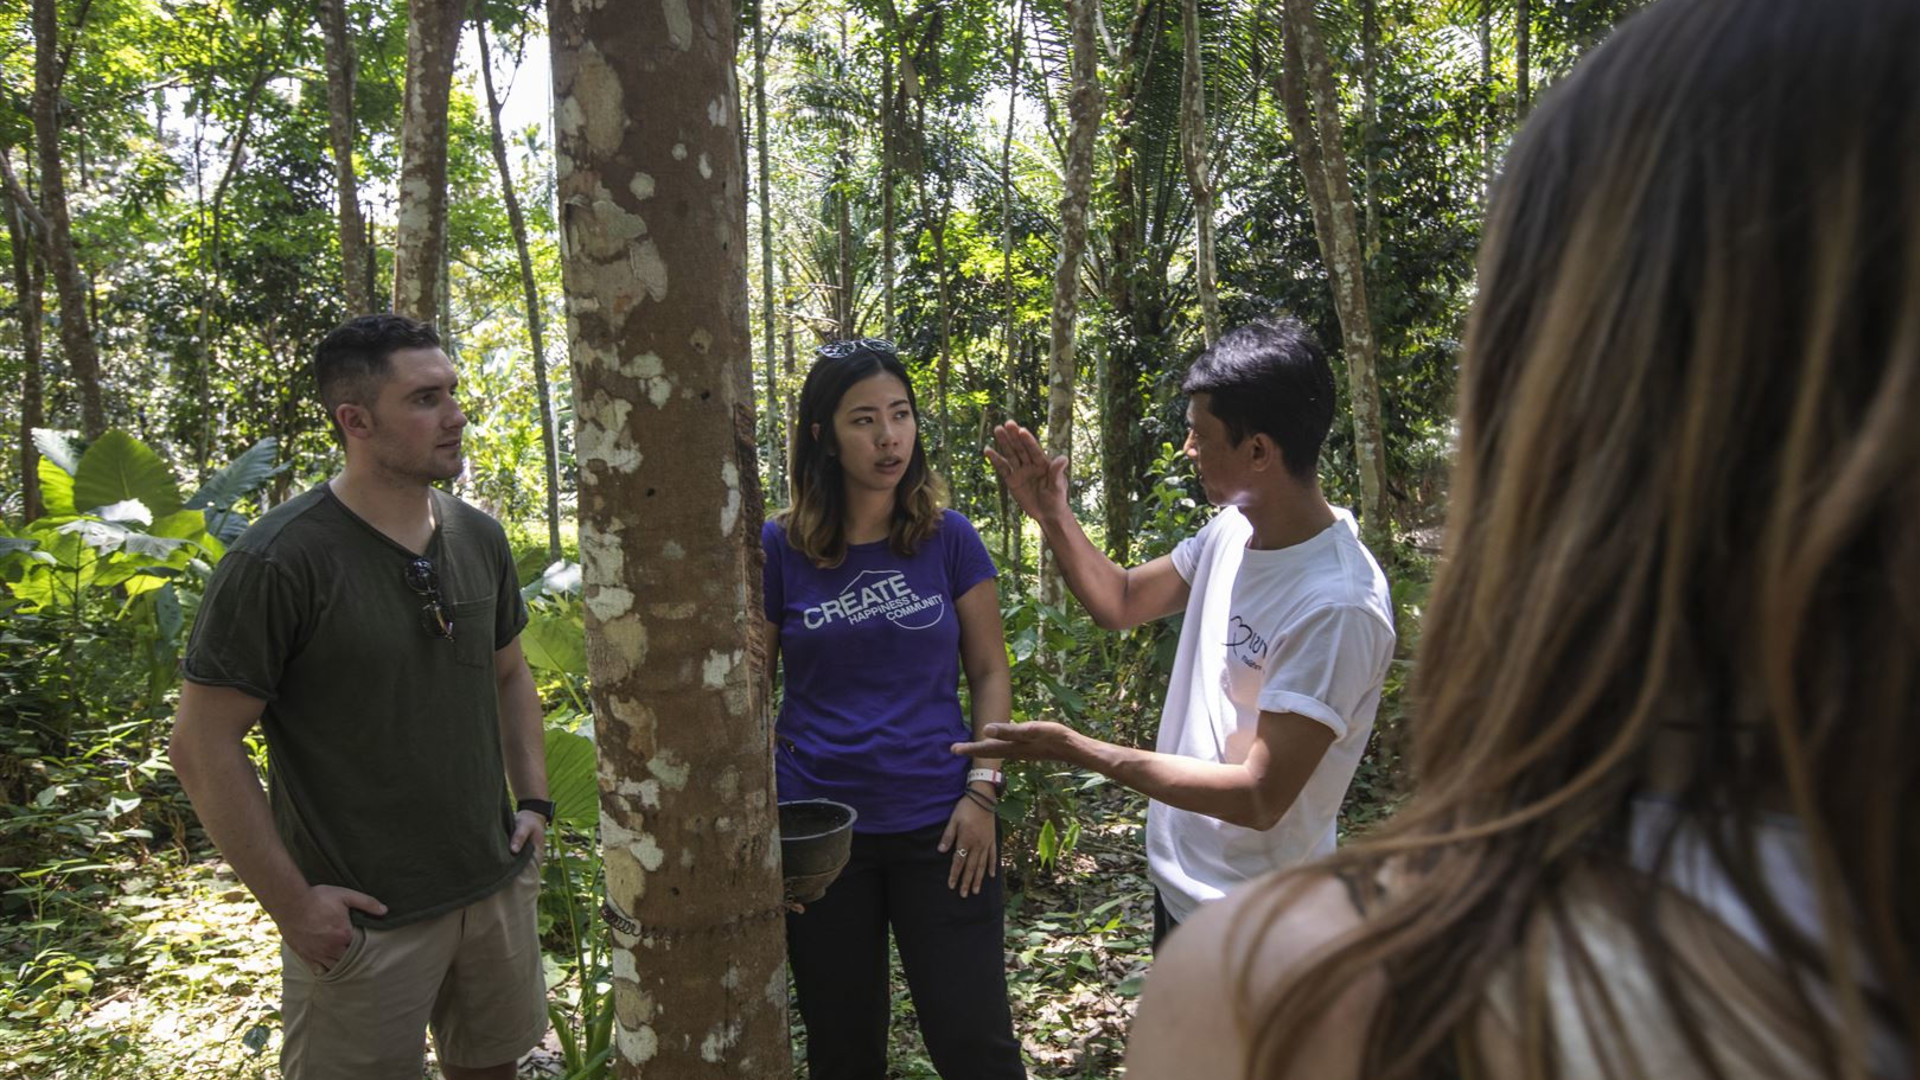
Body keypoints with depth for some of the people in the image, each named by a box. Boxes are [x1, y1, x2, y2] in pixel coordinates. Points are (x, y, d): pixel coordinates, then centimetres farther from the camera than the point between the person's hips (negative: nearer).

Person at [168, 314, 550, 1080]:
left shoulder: (480, 539, 2)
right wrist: (292, 903, -13)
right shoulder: (278, 562, -17)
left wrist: (534, 802, 7)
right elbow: (204, 748, -14)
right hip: (365, 919, -5)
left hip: (498, 889, 6)